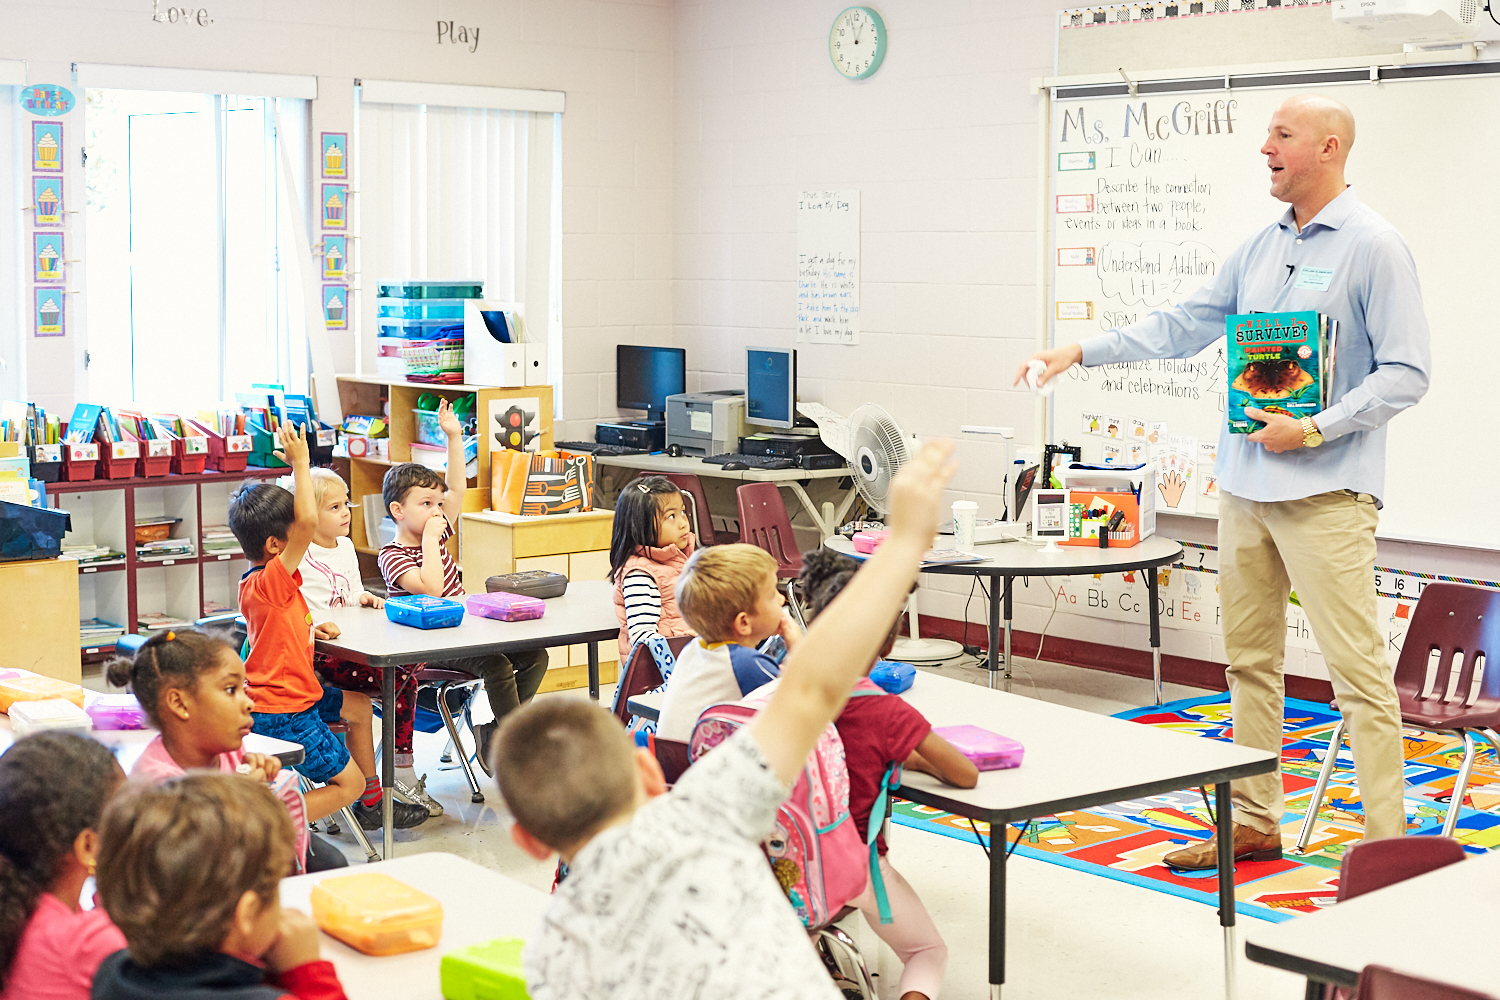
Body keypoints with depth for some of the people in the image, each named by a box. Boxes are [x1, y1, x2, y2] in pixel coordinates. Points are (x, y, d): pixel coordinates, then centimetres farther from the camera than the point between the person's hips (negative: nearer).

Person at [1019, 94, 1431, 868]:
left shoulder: (1374, 247, -7)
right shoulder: (1261, 246, 14)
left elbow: (1407, 372, -11)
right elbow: (1184, 326, 17)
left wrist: (1315, 429, -17)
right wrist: (1083, 351, 11)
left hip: (1327, 492, -8)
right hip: (1244, 484, 8)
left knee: (1357, 667, -7)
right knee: (1249, 658, 13)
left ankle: (1387, 840, -1)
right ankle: (1255, 821, 23)